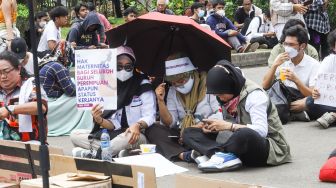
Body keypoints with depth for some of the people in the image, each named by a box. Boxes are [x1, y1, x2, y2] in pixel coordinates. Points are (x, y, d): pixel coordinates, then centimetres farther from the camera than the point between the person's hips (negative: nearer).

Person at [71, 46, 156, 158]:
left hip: (135, 136, -5)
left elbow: (149, 116, -9)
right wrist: (99, 120, -20)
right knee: (75, 135, -10)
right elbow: (113, 125, 2)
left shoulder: (143, 86, -4)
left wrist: (138, 125, -31)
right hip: (115, 135, 5)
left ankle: (95, 154, -23)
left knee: (128, 136, -41)